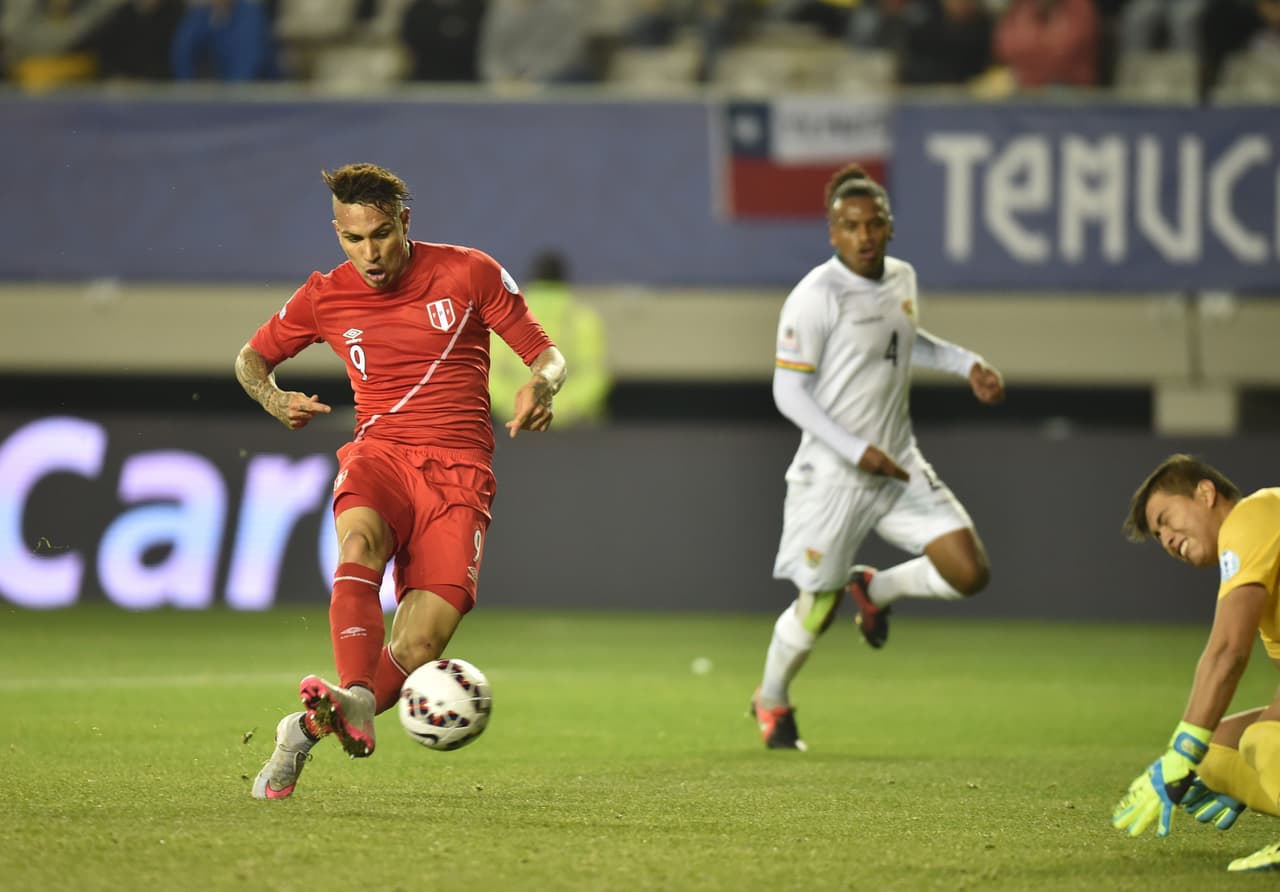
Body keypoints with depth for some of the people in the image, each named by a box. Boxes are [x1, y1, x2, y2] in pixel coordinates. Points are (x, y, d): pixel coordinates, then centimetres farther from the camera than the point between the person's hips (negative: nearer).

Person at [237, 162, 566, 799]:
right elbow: (252, 358, 23)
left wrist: (542, 384, -16)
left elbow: (546, 354, 9)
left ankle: (309, 730, -2)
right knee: (359, 542, -37)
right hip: (379, 454, 1)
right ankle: (355, 701, -51)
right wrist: (275, 400, 0)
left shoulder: (469, 273, 3)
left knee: (421, 645, -17)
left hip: (459, 471, -1)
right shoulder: (325, 297, 8)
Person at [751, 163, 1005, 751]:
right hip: (832, 476, -6)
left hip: (899, 466, 6)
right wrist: (857, 451, -21)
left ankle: (874, 591, 22)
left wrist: (966, 363, 14)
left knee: (969, 573, -6)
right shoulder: (816, 297, -17)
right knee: (817, 608, 3)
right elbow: (789, 392, -16)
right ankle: (771, 701, 32)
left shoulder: (902, 279, 5)